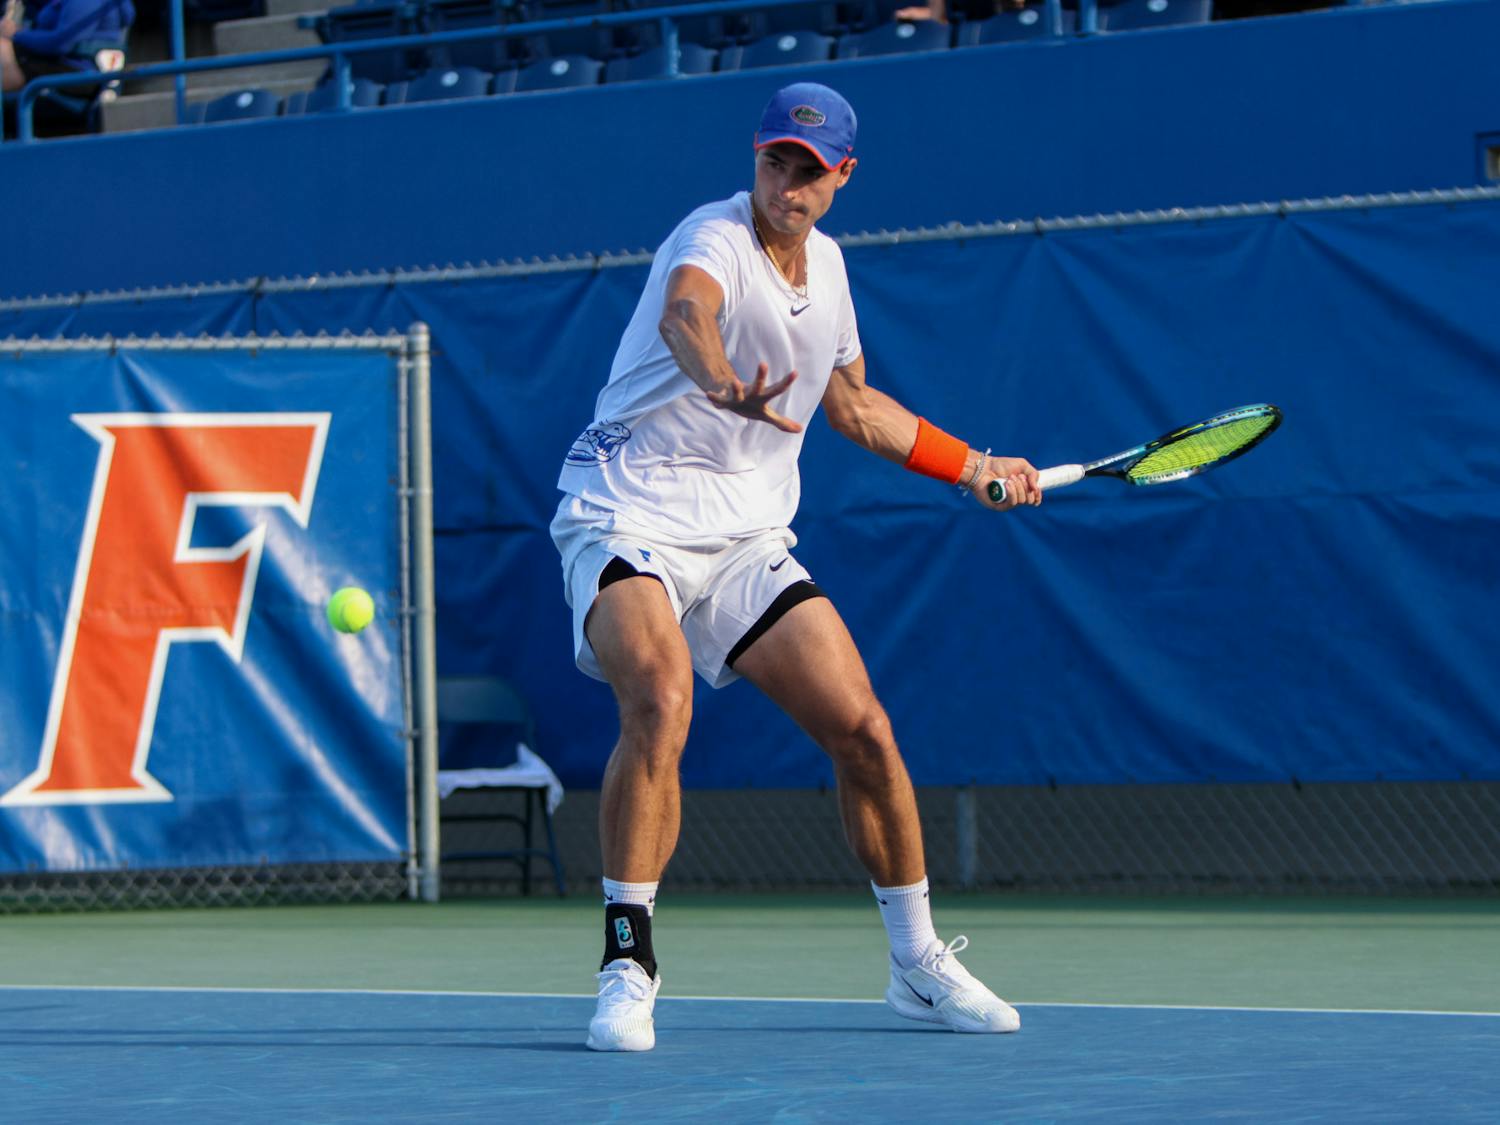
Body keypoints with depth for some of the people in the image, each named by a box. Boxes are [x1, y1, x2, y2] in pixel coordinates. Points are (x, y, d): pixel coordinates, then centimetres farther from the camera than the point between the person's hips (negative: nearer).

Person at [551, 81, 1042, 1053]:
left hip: (747, 538, 7)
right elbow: (684, 316, -42)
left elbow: (851, 402, 28)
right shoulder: (716, 239, -15)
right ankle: (628, 963, -22)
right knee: (661, 701, -32)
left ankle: (920, 963, 16)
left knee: (863, 728, -2)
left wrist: (971, 466, 30)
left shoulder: (826, 264, 9)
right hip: (630, 516, -7)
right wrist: (728, 386, -64)